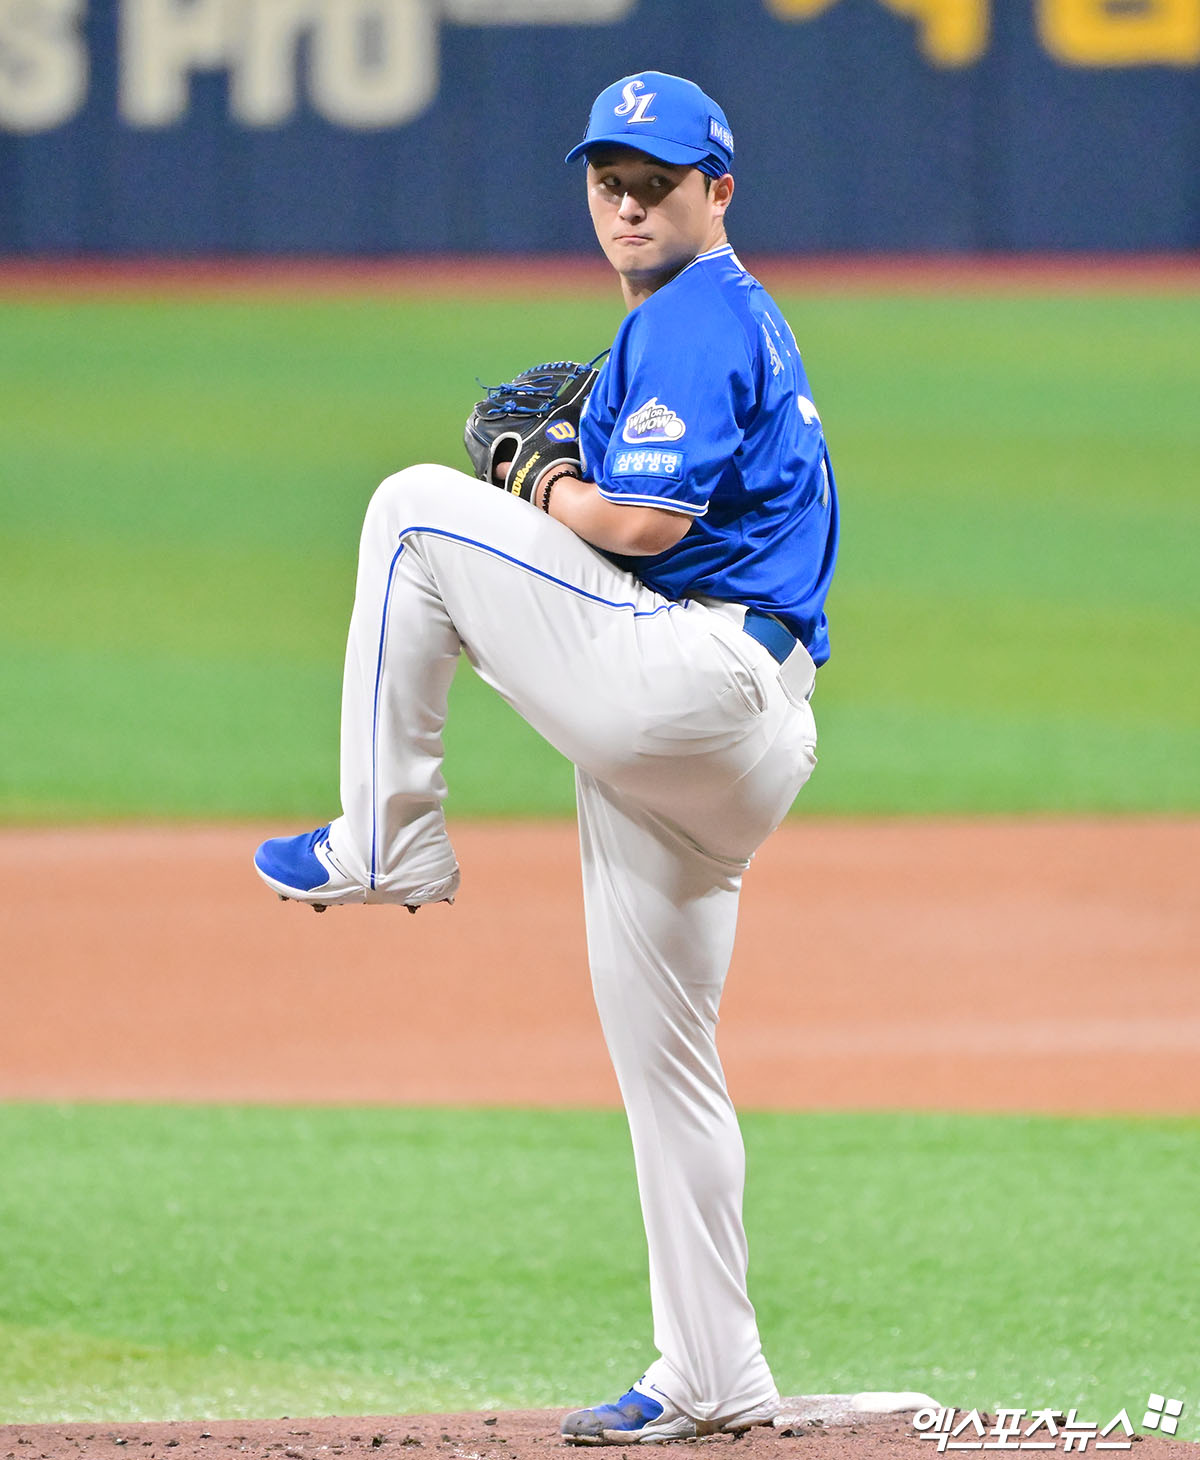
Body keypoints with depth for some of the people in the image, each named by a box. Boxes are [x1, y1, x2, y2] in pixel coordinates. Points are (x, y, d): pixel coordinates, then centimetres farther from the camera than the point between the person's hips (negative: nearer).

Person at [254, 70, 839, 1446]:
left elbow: (643, 523, -18)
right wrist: (563, 477, 15)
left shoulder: (694, 321, -8)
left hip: (687, 673, -10)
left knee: (417, 508, -8)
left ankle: (386, 840, -5)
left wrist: (544, 494, 1)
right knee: (657, 1046, 13)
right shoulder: (733, 319, 24)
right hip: (708, 741, 10)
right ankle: (712, 1380, 15)